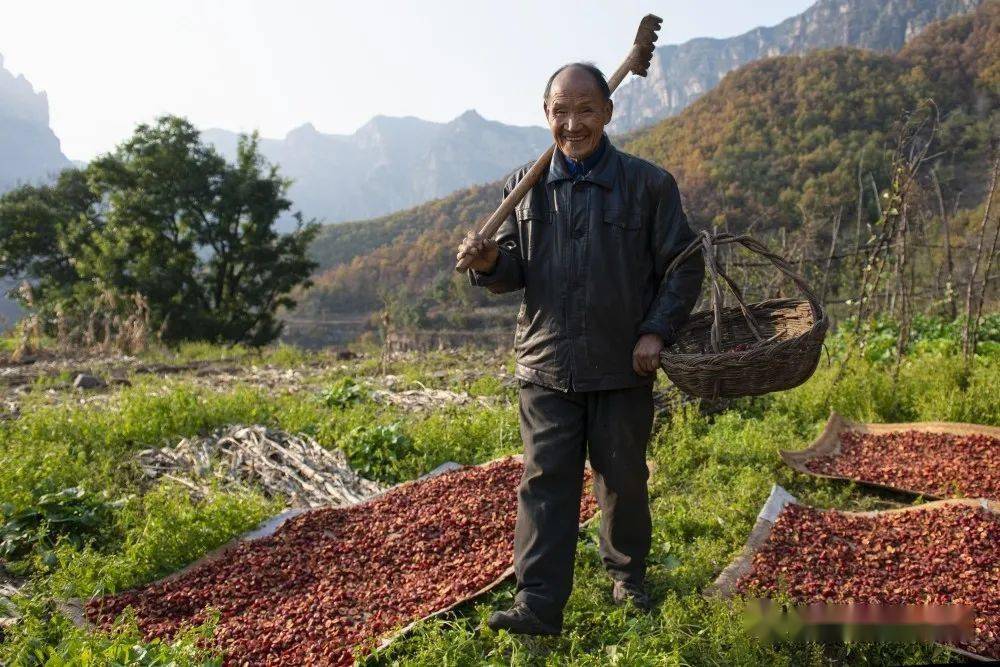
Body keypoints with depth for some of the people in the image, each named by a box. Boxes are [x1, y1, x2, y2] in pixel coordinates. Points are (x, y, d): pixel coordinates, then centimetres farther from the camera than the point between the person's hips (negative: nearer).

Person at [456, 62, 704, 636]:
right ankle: (539, 603, 6)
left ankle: (628, 576, 36)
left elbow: (684, 266, 3)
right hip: (546, 366, 1)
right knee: (546, 480, 0)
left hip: (624, 367, -1)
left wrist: (657, 332, -9)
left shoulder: (649, 184, -2)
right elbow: (515, 271, 10)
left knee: (622, 477, 12)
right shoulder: (526, 186, 6)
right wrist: (490, 263, -13)